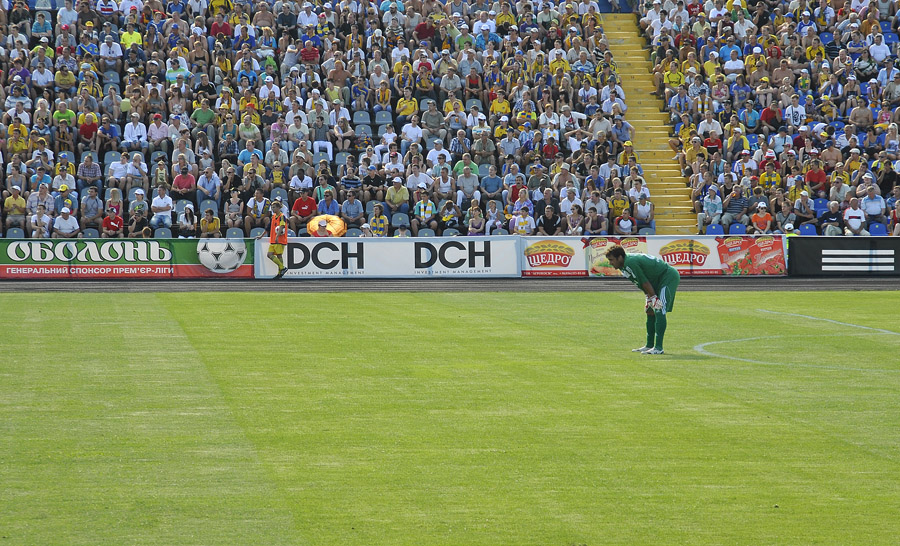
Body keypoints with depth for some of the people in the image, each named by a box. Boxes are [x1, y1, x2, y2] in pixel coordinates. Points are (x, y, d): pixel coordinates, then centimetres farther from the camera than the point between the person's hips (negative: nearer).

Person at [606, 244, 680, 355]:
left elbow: (645, 283, -21)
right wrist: (649, 297, 6)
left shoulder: (630, 264, -24)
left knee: (659, 311, -19)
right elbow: (643, 284, 11)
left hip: (669, 276, -11)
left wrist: (653, 297, -14)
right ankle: (649, 345, 23)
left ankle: (658, 348, -24)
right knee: (650, 312, 15)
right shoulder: (625, 264, 6)